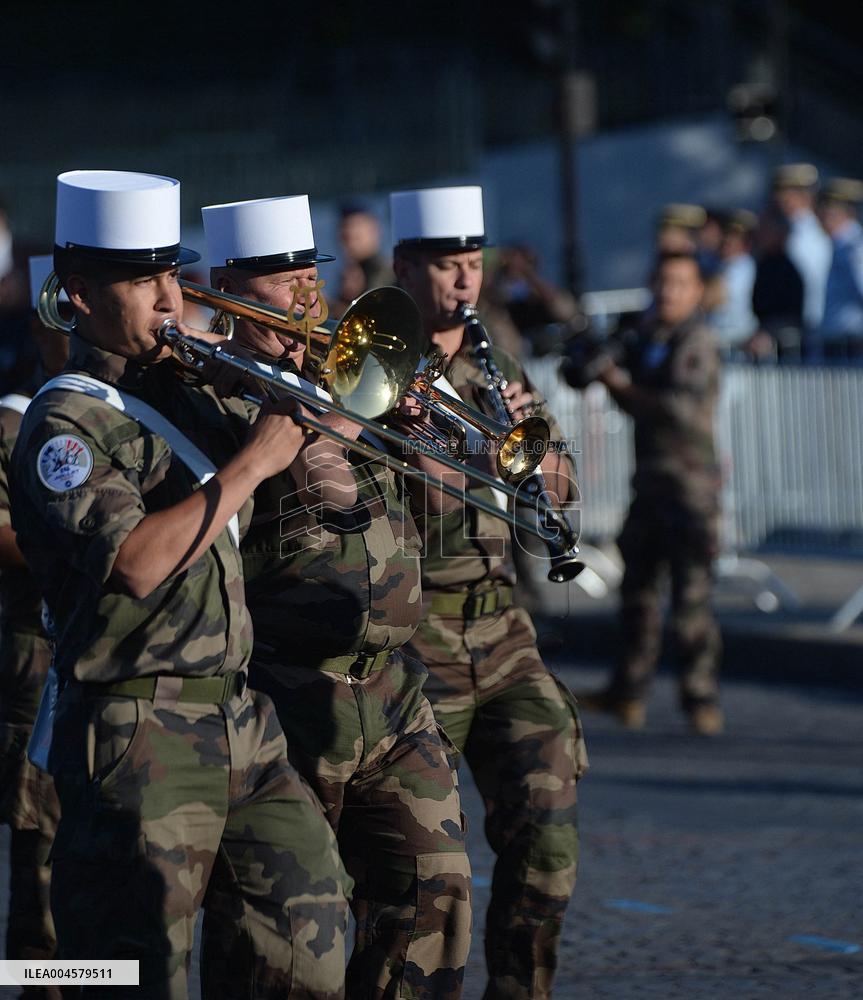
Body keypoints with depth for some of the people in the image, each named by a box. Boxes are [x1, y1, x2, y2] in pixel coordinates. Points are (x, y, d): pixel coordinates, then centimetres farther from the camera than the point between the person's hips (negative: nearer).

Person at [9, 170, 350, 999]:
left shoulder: (182, 394, 15)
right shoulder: (65, 425, -10)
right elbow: (136, 564, -25)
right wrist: (251, 464, -18)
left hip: (239, 720, 8)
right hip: (139, 741, -8)